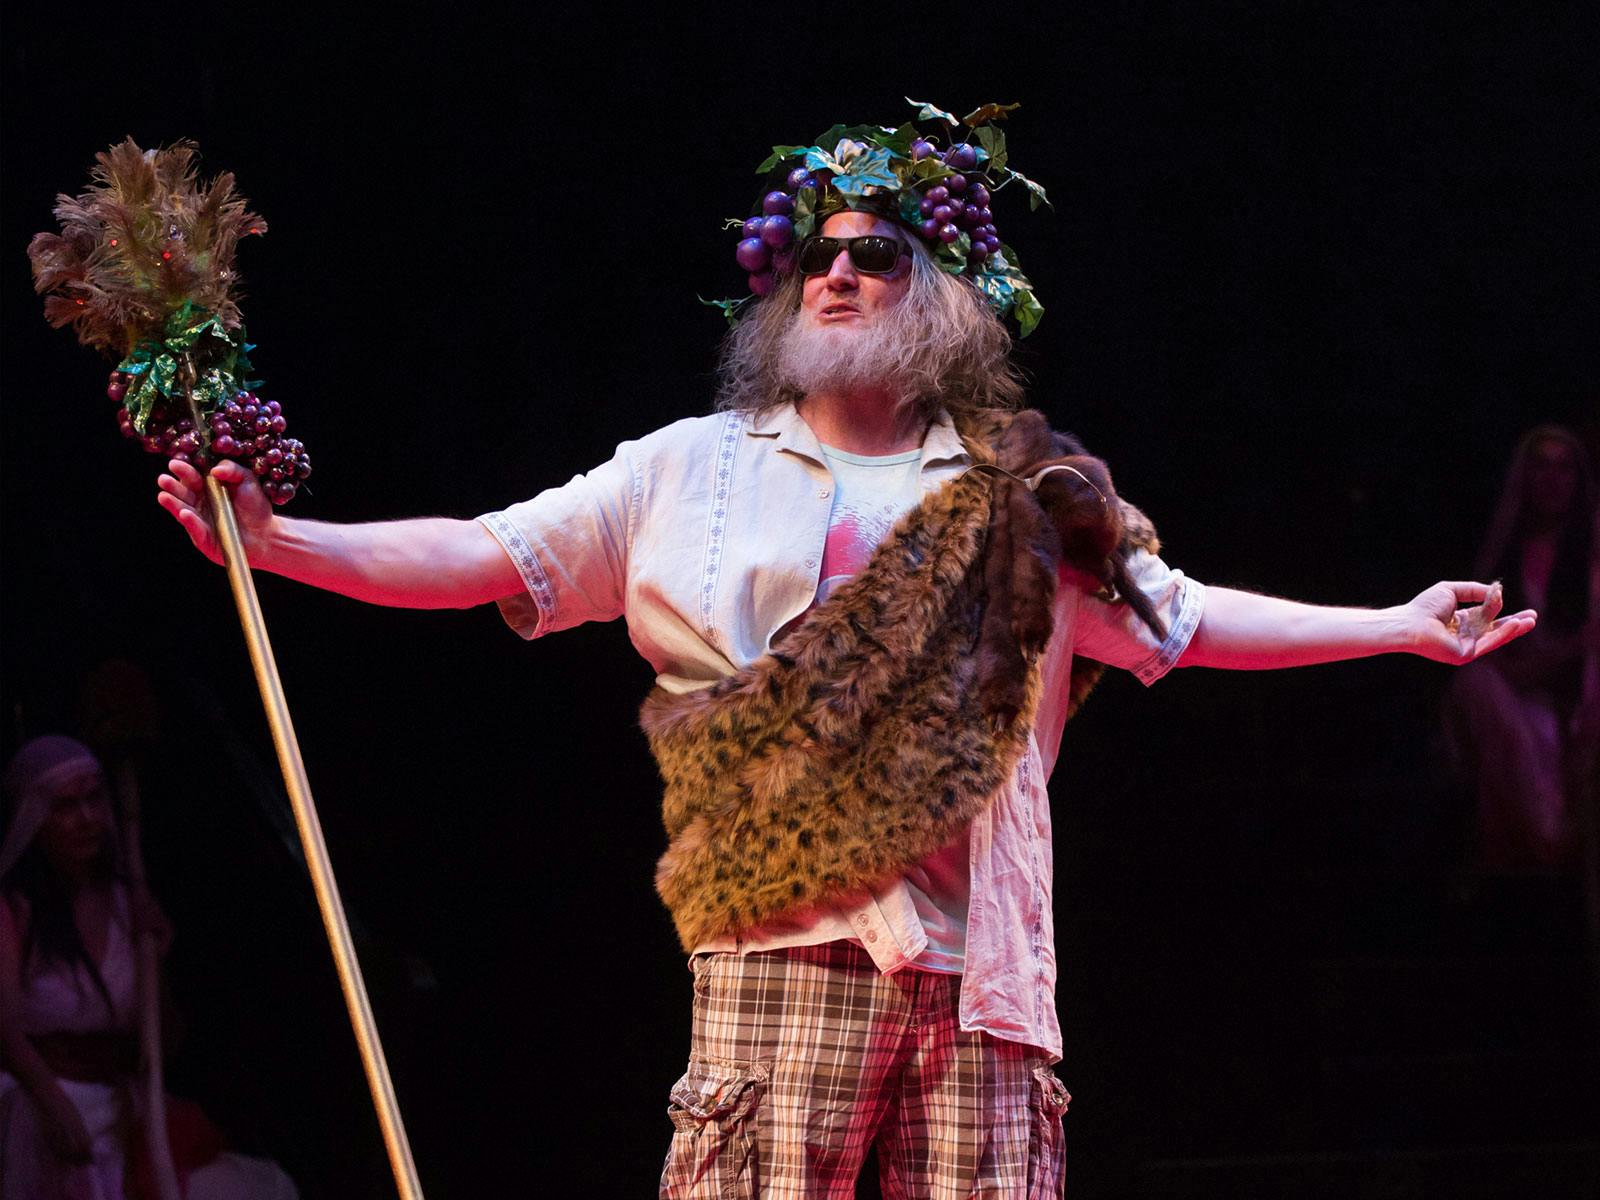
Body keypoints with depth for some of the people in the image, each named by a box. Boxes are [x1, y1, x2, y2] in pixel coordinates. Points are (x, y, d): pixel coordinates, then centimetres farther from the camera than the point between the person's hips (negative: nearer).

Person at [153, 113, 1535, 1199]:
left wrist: (1400, 625, 15)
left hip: (974, 958, 1)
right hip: (781, 938, -1)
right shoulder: (691, 471, 14)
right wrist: (274, 540, 1)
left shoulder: (1020, 503, 17)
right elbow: (484, 557, 11)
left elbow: (1183, 618, 19)